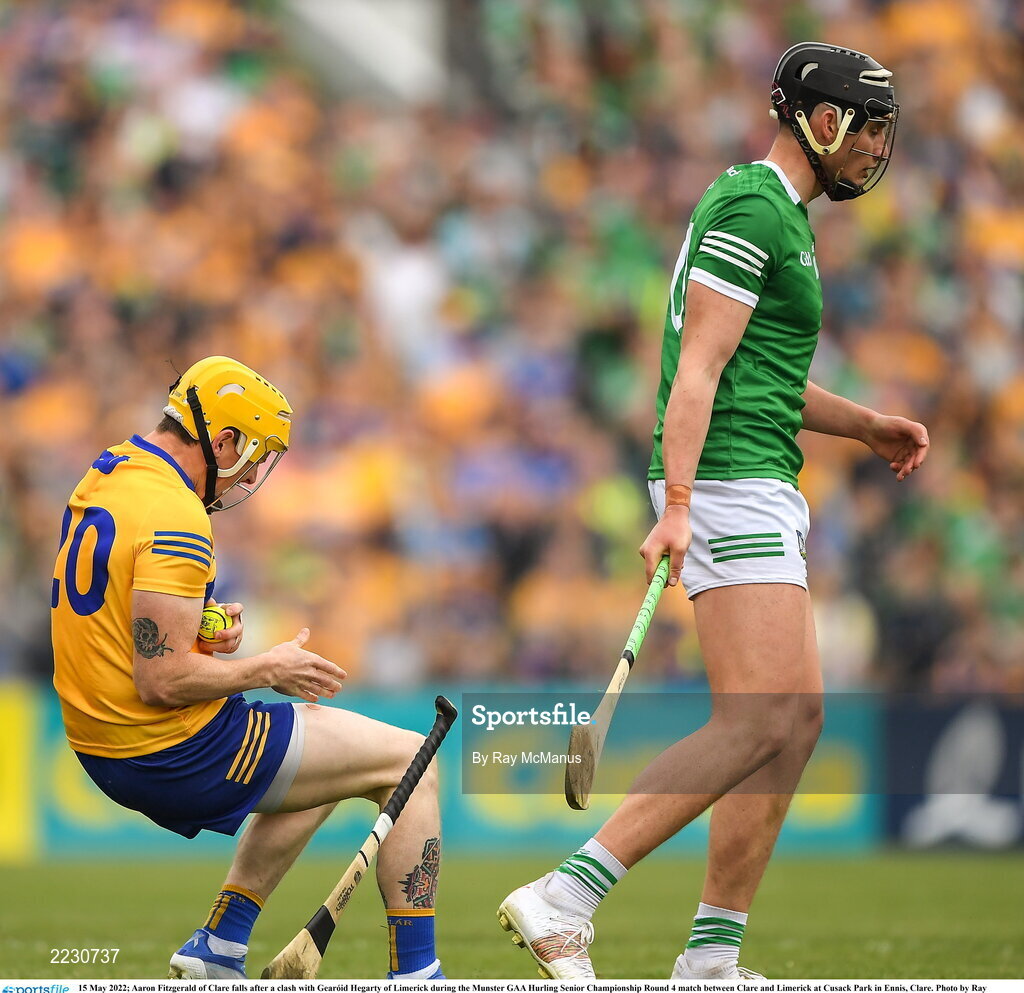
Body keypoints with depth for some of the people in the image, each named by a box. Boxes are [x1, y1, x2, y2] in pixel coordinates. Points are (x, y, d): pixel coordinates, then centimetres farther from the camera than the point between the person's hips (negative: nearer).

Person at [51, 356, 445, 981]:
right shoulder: (177, 518, -21)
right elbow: (162, 681, -26)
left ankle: (218, 950, 24)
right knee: (410, 764, 0)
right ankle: (414, 973, 0)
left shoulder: (101, 482, 9)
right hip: (175, 754, -10)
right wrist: (269, 669, -11)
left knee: (327, 762, 32)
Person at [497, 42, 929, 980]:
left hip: (763, 491, 11)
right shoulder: (751, 208, -10)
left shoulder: (783, 216, 22)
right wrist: (677, 504, -26)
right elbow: (698, 369, -18)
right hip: (728, 485, -11)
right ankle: (565, 900, -21)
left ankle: (711, 957, 8)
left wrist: (867, 425, 21)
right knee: (758, 723, -18)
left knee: (797, 719, 8)